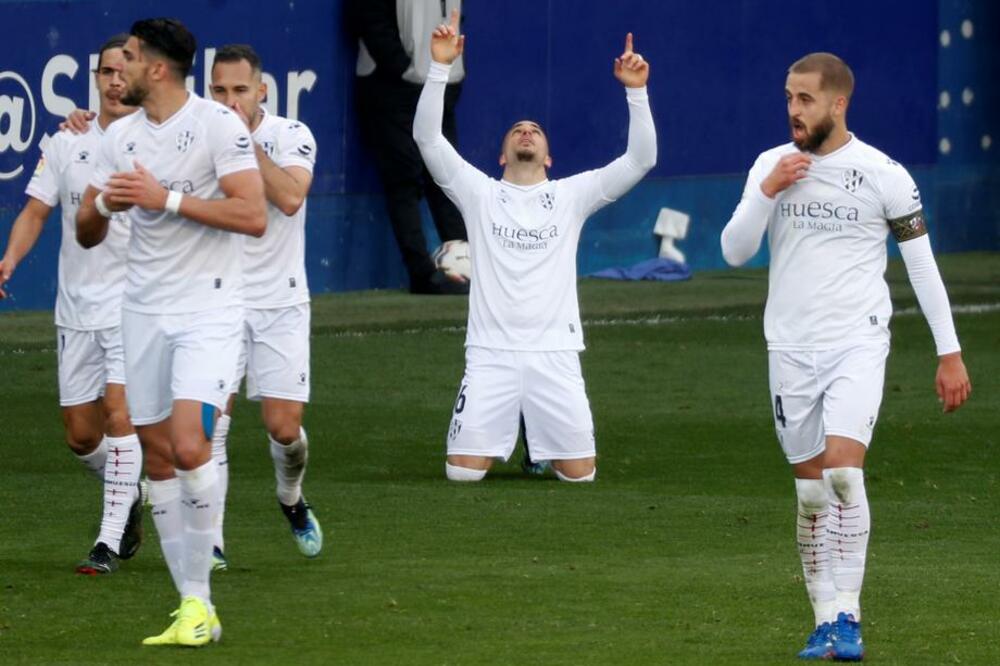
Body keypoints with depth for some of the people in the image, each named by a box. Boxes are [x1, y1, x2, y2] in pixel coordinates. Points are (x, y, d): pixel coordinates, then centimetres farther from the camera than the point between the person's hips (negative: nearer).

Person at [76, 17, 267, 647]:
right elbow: (87, 233, 15)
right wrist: (104, 204, -8)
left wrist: (166, 198, -20)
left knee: (188, 446, -21)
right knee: (158, 457, 4)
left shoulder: (218, 124, -10)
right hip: (145, 311, 7)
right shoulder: (120, 136, 9)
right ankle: (193, 606, 9)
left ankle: (199, 599, -10)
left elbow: (253, 216, -18)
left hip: (210, 311, -7)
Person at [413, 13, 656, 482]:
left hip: (555, 355, 1)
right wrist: (440, 67, -12)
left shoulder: (571, 196, 10)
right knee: (463, 471, -8)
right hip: (491, 352, -1)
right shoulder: (480, 193, 8)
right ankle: (502, 434, 28)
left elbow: (640, 160, 1)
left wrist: (636, 92, -10)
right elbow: (428, 138, -2)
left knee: (580, 474, -1)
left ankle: (544, 446, 35)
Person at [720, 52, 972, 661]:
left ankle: (847, 617, -16)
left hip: (858, 343, -4)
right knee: (811, 492, 5)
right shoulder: (771, 165, 5)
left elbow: (923, 265, -1)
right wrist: (768, 192, -13)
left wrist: (950, 353, -2)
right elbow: (735, 251, 1)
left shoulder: (883, 174, -6)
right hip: (791, 348, 4)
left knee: (843, 471, -20)